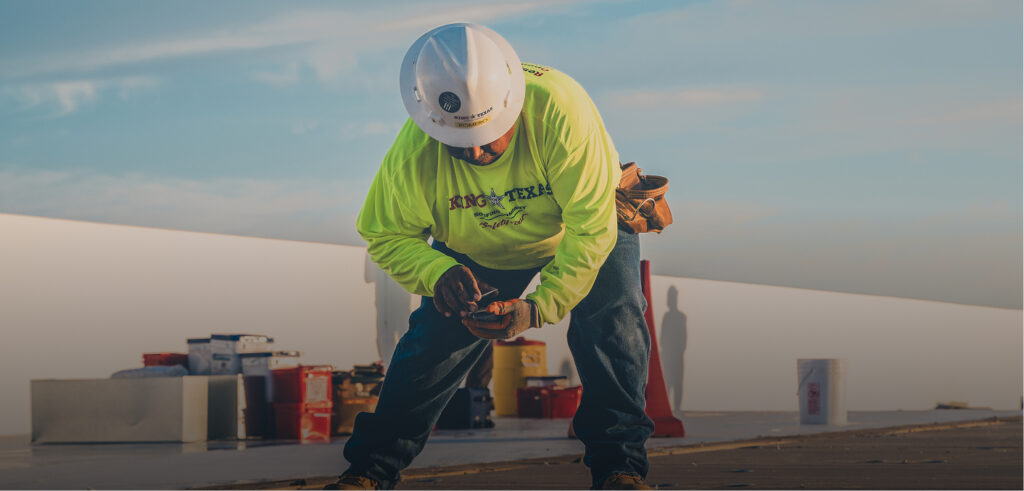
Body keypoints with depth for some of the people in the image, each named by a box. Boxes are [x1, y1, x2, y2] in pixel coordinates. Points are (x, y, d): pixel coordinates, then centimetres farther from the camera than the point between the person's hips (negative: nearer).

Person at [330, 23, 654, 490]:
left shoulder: (559, 109, -42)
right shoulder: (413, 155, -33)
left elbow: (592, 227, -36)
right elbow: (385, 236, -16)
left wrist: (539, 306, -45)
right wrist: (437, 272, -38)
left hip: (579, 224, -2)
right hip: (479, 249, 2)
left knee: (611, 320, -23)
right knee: (434, 338, -8)